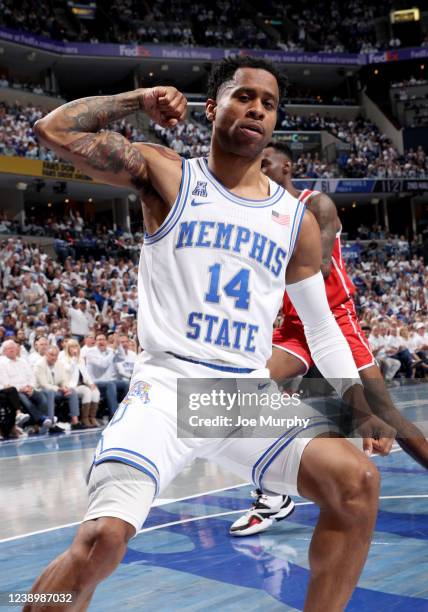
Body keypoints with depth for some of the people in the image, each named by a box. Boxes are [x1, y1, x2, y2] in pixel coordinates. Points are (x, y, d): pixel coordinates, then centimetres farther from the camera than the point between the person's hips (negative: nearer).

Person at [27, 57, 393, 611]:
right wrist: (137, 101, 4)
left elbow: (321, 327, 18)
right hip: (167, 384, -3)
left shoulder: (296, 219, 12)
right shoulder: (166, 175, 5)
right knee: (102, 538, -24)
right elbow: (53, 130, -2)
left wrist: (360, 401, 8)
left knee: (357, 481, -15)